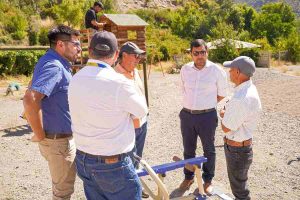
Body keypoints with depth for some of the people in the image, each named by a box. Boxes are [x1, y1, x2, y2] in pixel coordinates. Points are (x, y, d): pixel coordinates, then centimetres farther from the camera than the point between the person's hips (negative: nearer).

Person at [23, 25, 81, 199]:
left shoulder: (58, 64, 7)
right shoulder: (54, 67, -24)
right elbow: (30, 100, -38)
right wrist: (40, 135, -26)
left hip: (62, 136, 9)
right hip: (58, 140, -9)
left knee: (62, 185, 29)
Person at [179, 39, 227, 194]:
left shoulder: (217, 71, -9)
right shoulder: (185, 69, 0)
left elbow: (222, 94, 3)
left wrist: (206, 105, 6)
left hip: (207, 116, -3)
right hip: (187, 115, 3)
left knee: (208, 149, 13)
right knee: (188, 149, 17)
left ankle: (208, 180, 33)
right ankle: (188, 177, 37)